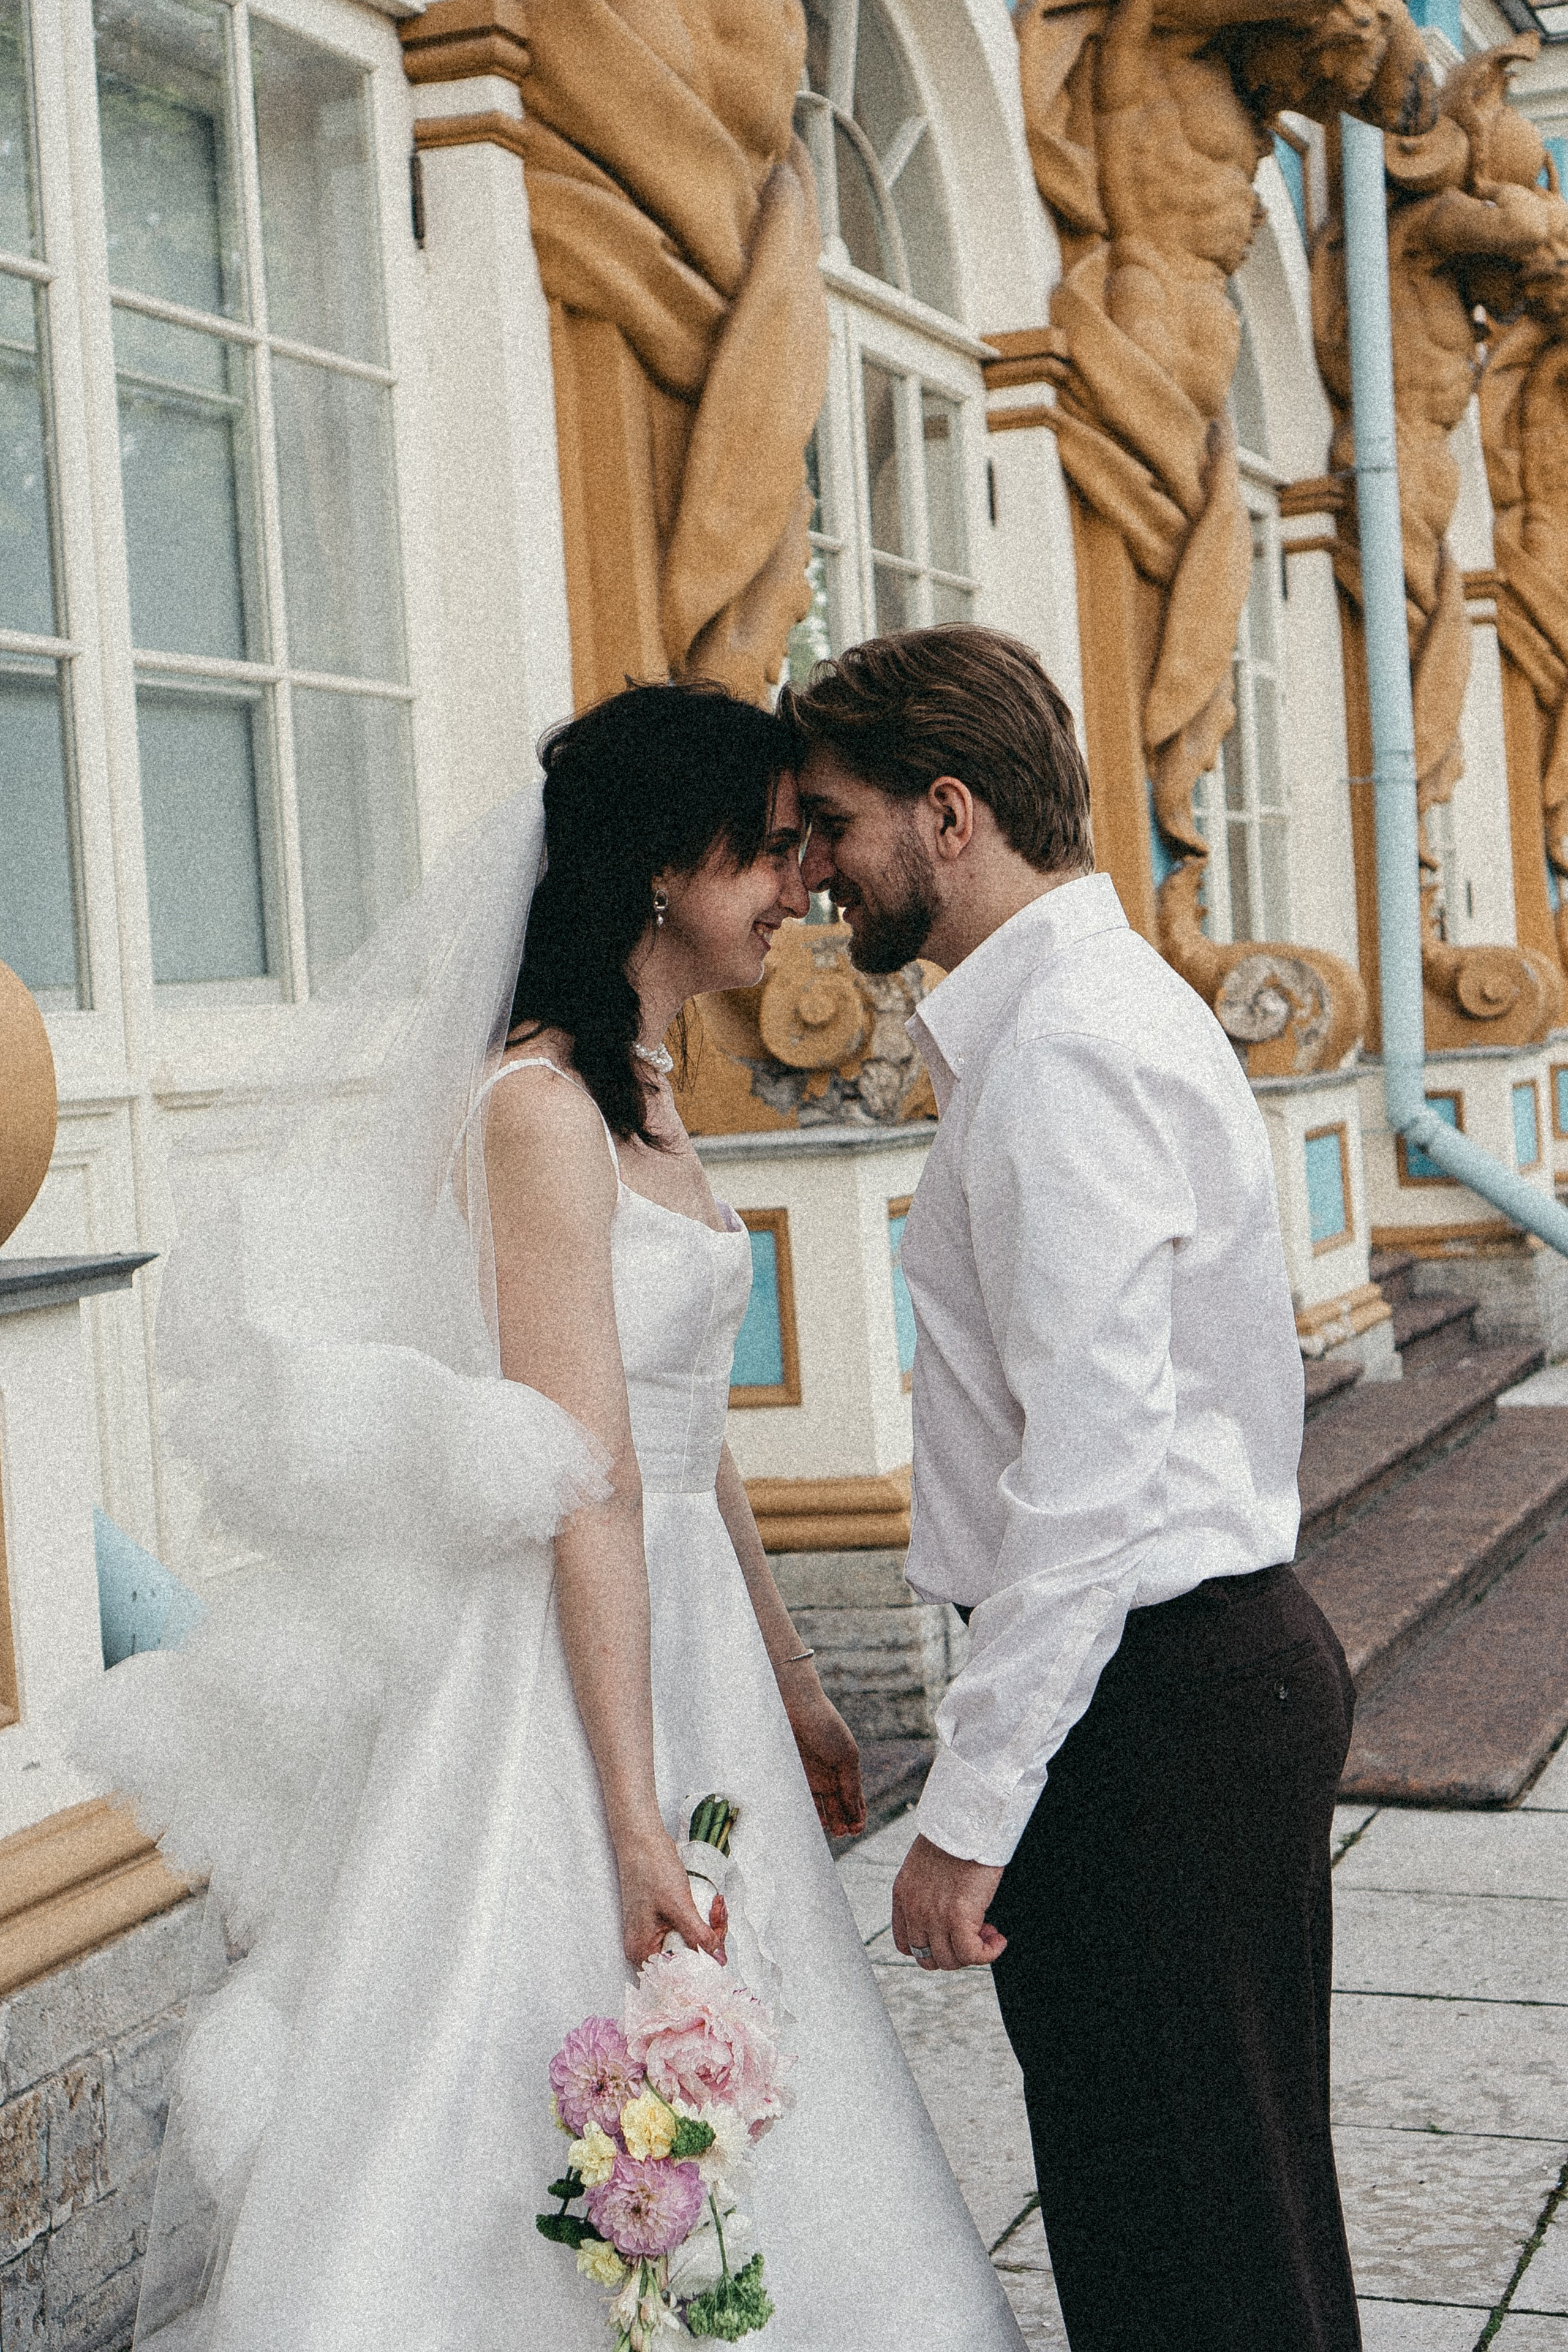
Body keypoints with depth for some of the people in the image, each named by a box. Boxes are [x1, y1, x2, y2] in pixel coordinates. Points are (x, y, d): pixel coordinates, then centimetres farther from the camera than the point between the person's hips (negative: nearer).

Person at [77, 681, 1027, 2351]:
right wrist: (635, 1820, -23)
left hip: (678, 1640, 9)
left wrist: (792, 1695, 20)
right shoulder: (541, 1105, -16)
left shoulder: (643, 1100, 12)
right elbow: (587, 1490, -22)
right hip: (569, 1684, -9)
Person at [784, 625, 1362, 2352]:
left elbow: (1092, 1472, -25)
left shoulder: (1064, 1048, -19)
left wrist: (969, 1808, -20)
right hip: (1200, 1664, 10)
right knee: (1132, 2205, 19)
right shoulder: (1079, 1009, 15)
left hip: (1158, 1696, -10)